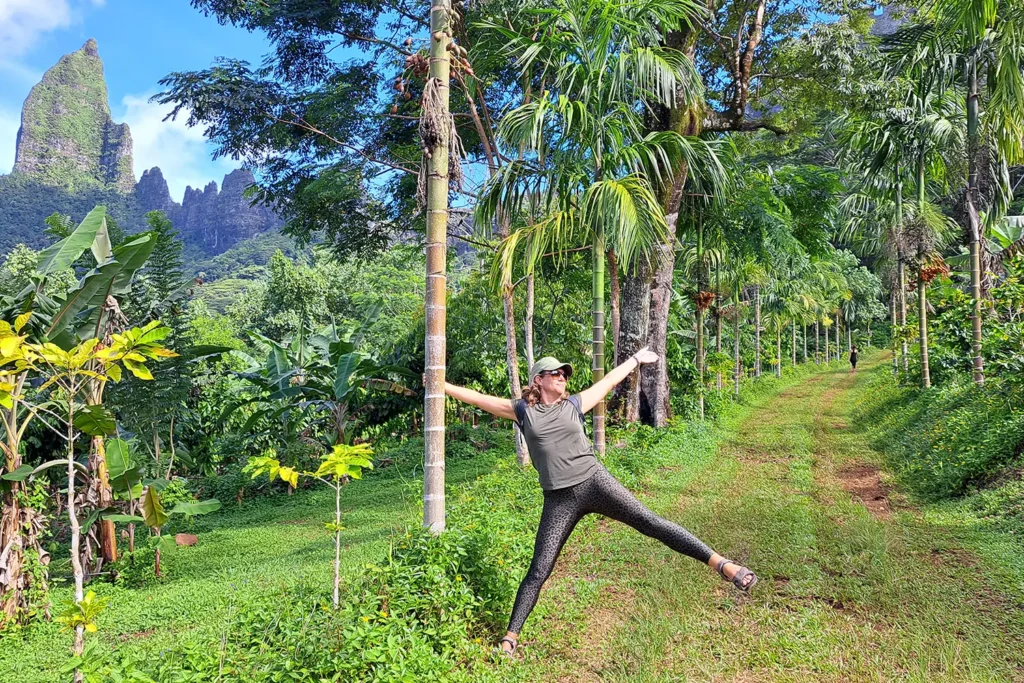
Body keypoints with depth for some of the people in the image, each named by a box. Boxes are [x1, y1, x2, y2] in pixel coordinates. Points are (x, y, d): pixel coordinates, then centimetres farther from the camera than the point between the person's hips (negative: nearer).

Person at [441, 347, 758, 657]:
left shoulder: (574, 404, 11)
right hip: (559, 500, -1)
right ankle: (510, 637, 9)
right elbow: (476, 397, 8)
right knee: (538, 572, 0)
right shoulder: (522, 410, 7)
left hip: (595, 482, 1)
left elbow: (607, 382, 24)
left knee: (650, 523, -7)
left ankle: (720, 563, -6)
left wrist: (636, 359, 35)